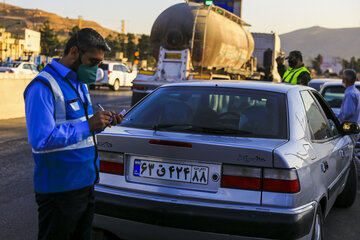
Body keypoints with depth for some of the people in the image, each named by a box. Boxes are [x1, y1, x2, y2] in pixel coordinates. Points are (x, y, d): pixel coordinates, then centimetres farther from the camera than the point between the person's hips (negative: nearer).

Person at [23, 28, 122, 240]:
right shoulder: (43, 86, -17)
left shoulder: (80, 83, 13)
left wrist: (102, 122, 3)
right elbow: (41, 139, -26)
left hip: (86, 183, 9)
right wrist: (88, 126, -23)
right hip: (60, 189, -9)